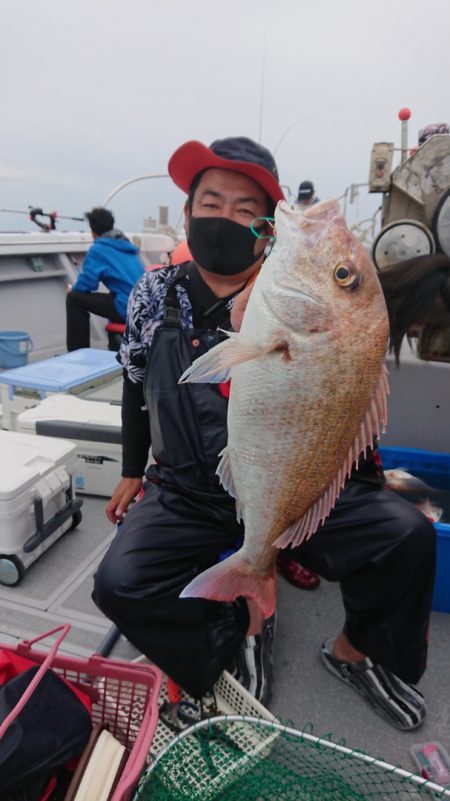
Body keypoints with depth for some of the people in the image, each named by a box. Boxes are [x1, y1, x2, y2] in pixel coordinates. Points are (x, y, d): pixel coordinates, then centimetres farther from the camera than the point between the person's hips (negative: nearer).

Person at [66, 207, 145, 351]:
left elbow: (84, 285, -7)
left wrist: (73, 288, 17)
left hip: (129, 309, -8)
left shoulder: (98, 249, -4)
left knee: (74, 298, 2)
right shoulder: (126, 245, 19)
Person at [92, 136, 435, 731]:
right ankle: (240, 630, 9)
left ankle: (356, 649, 14)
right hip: (187, 493, 2)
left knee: (407, 536, -19)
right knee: (120, 583, -20)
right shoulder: (155, 294, 1)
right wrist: (132, 471, 19)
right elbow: (137, 384, 14)